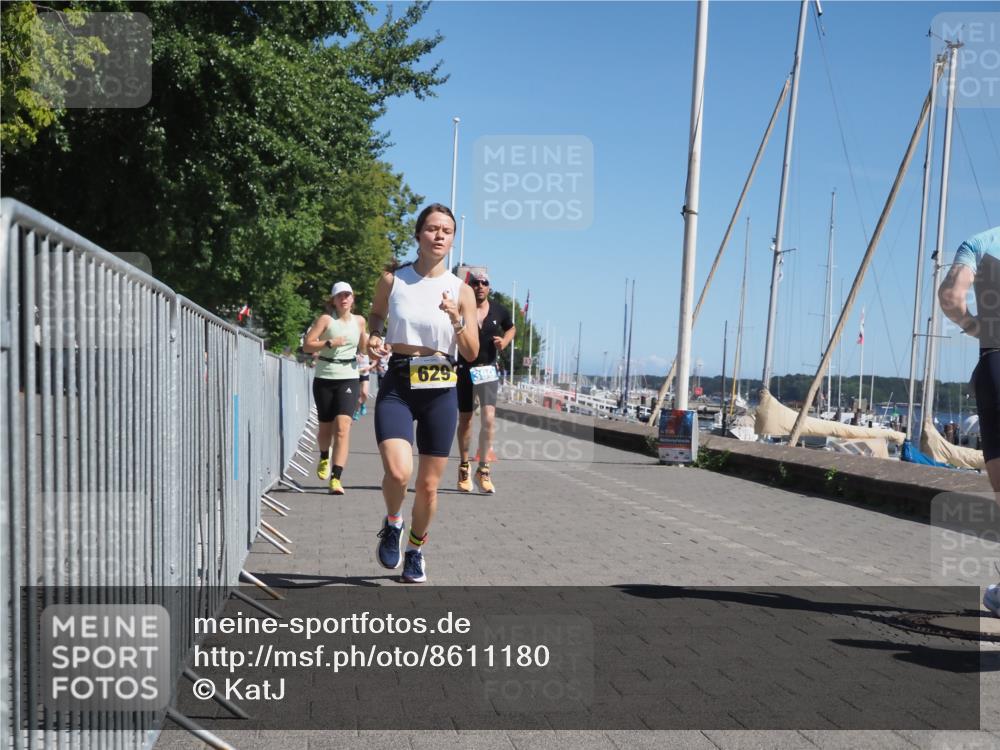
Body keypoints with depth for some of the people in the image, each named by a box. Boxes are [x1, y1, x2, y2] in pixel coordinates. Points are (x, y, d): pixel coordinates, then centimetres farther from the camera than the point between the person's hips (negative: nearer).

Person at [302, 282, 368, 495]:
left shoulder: (359, 321, 9)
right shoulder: (326, 319, -2)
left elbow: (364, 347, 22)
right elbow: (307, 344, -8)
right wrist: (329, 343, -19)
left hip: (349, 379, 1)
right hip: (324, 379, -1)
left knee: (342, 427, -15)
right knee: (325, 427, 11)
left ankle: (336, 478, -16)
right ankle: (324, 458, 44)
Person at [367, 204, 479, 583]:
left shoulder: (461, 290, 1)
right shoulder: (392, 279, 1)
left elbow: (472, 353, 1)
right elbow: (376, 316, 19)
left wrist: (457, 321, -17)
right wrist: (371, 339, -3)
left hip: (440, 391, 1)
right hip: (397, 386, -1)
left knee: (428, 485, 8)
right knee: (398, 472, -22)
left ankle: (415, 549, 35)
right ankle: (392, 524, 12)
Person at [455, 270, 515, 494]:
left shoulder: (499, 311, 1)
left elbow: (511, 328, 21)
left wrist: (504, 341, 1)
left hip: (488, 370, 1)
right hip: (465, 370, -1)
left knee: (488, 419, -12)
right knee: (465, 420, 10)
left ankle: (483, 470, -2)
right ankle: (464, 467, 27)